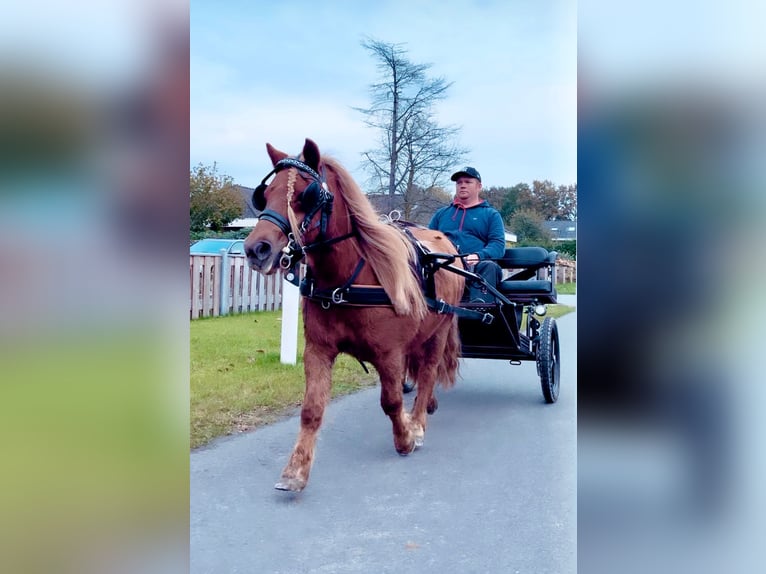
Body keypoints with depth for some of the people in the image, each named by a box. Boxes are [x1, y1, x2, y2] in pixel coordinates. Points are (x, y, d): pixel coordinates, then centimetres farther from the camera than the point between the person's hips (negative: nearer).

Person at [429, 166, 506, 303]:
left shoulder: (491, 214, 21)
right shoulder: (441, 213, 31)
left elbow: (498, 244, 7)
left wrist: (478, 256, -15)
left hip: (476, 266, -1)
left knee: (489, 267, -36)